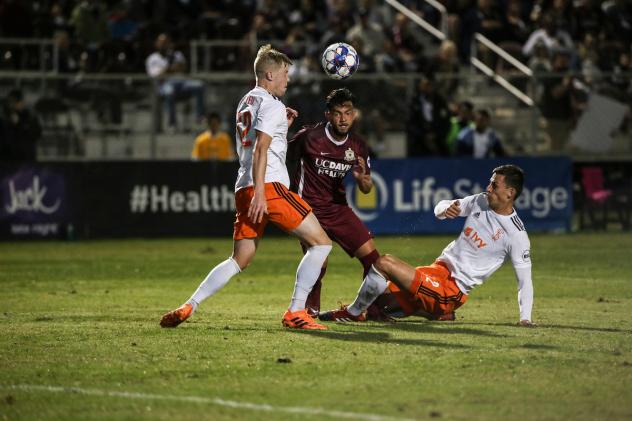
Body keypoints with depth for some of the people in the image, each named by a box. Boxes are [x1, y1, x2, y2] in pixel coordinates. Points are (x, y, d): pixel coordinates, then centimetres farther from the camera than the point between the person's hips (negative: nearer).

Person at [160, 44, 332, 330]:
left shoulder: (246, 102, 23)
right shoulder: (272, 105, -3)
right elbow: (261, 150, -15)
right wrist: (259, 192, -22)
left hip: (244, 189, 9)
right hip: (269, 185, -9)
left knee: (239, 261, 12)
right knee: (320, 242, -5)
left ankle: (188, 307, 2)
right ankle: (295, 312, -12)